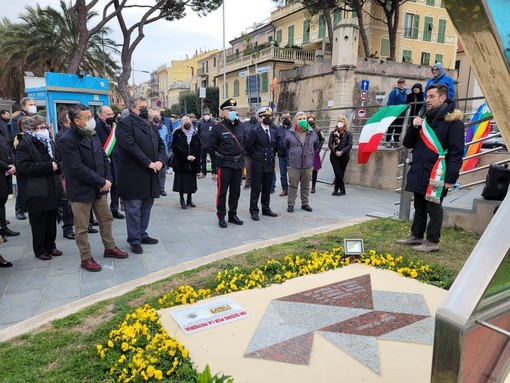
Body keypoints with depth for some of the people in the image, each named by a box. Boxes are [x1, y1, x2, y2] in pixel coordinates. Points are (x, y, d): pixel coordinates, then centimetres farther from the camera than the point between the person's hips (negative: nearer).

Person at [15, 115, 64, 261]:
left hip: (53, 190, 6)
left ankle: (50, 246, 27)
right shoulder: (24, 144, -8)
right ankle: (39, 250, 18)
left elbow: (58, 162, 21)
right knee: (38, 223, 4)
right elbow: (24, 166, -18)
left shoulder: (50, 143, 14)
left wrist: (56, 165, -4)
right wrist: (49, 166, -19)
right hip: (36, 193, -6)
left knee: (52, 220, 13)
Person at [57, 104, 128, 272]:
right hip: (81, 191, -7)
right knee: (82, 227, 6)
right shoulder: (67, 140, -18)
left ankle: (110, 248, 34)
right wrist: (102, 182, -19)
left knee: (106, 219, 17)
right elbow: (78, 169, -24)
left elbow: (104, 158, 10)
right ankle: (86, 258, 19)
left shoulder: (93, 135, 7)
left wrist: (108, 179, -5)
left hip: (99, 188, 7)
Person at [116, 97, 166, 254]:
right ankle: (134, 240, 10)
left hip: (150, 175, 7)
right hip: (133, 175, -7)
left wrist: (160, 160, -7)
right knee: (134, 208, 0)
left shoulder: (150, 125, 18)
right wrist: (148, 163, -19)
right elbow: (130, 147, -19)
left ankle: (142, 234, 27)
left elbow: (160, 144, 12)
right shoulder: (124, 124, -7)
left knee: (146, 206, 14)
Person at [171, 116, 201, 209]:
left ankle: (189, 199, 19)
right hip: (181, 162, -3)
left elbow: (199, 146, 9)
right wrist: (186, 156, -14)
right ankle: (182, 199, 10)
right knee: (181, 180, -1)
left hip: (193, 162, 3)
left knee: (191, 180, 7)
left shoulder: (194, 133, 11)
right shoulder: (177, 133, 0)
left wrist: (195, 156, -8)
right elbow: (175, 147, -8)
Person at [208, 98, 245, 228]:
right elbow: (211, 147, -3)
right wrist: (219, 157, 1)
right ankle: (221, 217, 13)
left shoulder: (240, 126, 8)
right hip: (225, 164, -5)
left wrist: (241, 157, 12)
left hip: (238, 163, 6)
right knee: (222, 192, 2)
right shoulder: (218, 127, -9)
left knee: (235, 191, 12)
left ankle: (233, 215, 25)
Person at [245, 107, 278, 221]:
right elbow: (248, 146, -5)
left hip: (270, 165, 5)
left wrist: (273, 155, 14)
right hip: (258, 165, -5)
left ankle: (266, 209, 25)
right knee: (256, 189, 2)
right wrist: (254, 156, 1)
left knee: (267, 189, 13)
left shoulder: (274, 131, 9)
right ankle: (254, 211, 10)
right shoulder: (255, 131, -9)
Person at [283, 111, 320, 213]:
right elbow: (285, 146, 12)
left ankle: (305, 204, 24)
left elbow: (317, 145, 20)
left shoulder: (312, 133, 3)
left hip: (308, 165, 3)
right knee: (293, 185, 3)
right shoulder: (290, 133, -3)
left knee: (306, 186, 12)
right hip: (294, 165, -2)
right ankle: (290, 204, 13)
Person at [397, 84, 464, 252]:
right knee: (419, 206, 15)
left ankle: (432, 242, 9)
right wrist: (414, 127, -3)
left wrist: (451, 177, -19)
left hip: (435, 174, -7)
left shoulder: (453, 120, -7)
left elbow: (456, 152, -13)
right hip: (419, 172, 7)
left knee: (433, 208, 0)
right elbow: (408, 144, 15)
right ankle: (417, 236, 26)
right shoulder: (425, 118, 15)